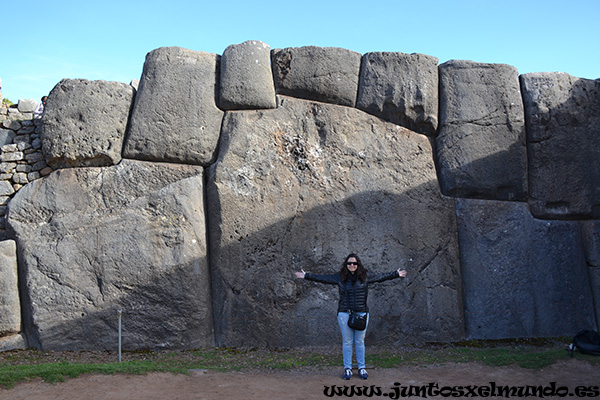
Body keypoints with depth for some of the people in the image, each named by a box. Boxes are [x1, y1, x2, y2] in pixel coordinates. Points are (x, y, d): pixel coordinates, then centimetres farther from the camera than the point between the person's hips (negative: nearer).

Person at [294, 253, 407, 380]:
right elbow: (323, 278, 2)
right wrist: (306, 276, -2)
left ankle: (362, 368, 17)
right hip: (344, 313, -1)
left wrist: (396, 274, 8)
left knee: (360, 342, 7)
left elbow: (380, 277, 9)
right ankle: (347, 368, 14)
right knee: (347, 341, 4)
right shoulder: (340, 277, 2)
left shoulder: (365, 277, 5)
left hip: (361, 313, 1)